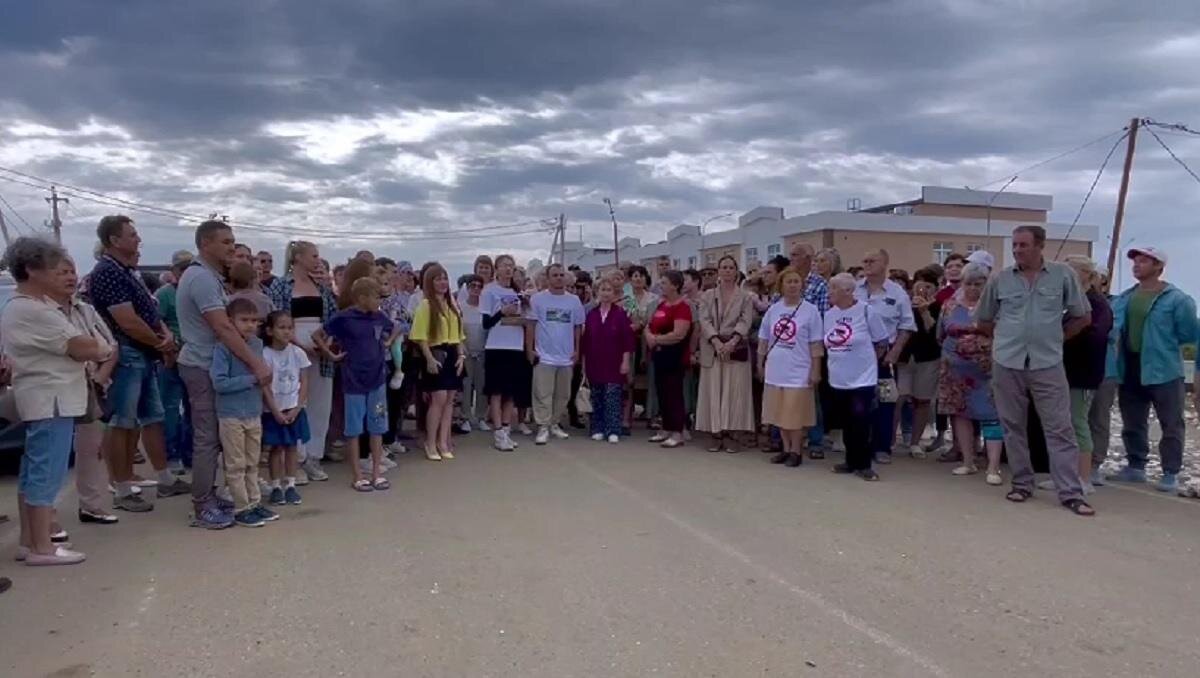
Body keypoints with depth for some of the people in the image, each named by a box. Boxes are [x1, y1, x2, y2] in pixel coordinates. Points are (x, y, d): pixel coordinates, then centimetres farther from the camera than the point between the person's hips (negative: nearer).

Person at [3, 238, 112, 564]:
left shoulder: (30, 306, 15)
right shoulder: (32, 311, -18)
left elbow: (68, 346, 13)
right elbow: (82, 347, -19)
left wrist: (95, 349, -5)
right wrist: (105, 349, 1)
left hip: (45, 398, 11)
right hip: (50, 400, -11)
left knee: (33, 472, 14)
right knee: (46, 474, -5)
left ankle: (28, 542, 22)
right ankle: (41, 548, 1)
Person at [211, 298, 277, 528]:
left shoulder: (258, 344, 3)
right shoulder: (223, 347, -15)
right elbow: (219, 382, -21)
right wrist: (251, 379, -20)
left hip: (254, 414, 6)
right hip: (231, 416, -6)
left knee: (252, 464, 17)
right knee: (236, 466, 6)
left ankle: (255, 503, 27)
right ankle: (241, 509, 14)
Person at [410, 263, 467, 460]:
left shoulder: (452, 305, 14)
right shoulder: (425, 305, -6)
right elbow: (421, 336, -12)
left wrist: (461, 355, 6)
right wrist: (429, 358, -18)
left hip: (452, 354, 7)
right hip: (436, 354, -7)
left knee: (449, 399, 7)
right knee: (439, 398, -10)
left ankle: (443, 442, 13)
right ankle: (430, 444, 0)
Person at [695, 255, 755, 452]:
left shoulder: (745, 297, 7)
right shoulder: (708, 295, 11)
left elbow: (745, 321, -5)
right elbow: (704, 321, -1)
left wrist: (732, 341, -21)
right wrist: (716, 341, -16)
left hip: (736, 349, -1)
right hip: (712, 349, 1)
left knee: (734, 392, -2)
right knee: (713, 392, 0)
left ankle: (729, 433, 3)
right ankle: (716, 433, 5)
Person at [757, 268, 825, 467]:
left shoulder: (810, 310, -6)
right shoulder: (773, 310, 5)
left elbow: (816, 344, -6)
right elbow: (764, 339, 12)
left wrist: (815, 370, -8)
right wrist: (760, 363, 12)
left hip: (798, 372, -4)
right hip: (775, 370, 4)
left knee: (796, 414, 2)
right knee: (779, 413, 12)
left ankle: (795, 452, 15)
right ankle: (786, 449, 25)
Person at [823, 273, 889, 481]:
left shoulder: (866, 311, -12)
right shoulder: (829, 314, 4)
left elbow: (882, 342, -4)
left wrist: (866, 361, 3)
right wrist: (837, 361, 11)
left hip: (862, 378, -5)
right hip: (838, 379, 5)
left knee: (861, 423, -5)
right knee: (846, 423, 12)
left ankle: (863, 464, 7)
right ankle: (851, 461, 24)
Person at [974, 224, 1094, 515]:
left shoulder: (1063, 275, 0)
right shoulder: (999, 279, 3)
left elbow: (1083, 317, 9)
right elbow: (983, 321, 14)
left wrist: (1055, 338, 6)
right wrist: (1007, 338, 8)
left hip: (1048, 364, -1)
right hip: (1007, 363, 2)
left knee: (1060, 429, 0)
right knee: (1013, 427, 9)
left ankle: (1071, 492, 5)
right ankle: (1022, 483, 21)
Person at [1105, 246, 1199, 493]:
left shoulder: (1176, 299, -9)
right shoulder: (1123, 299, 8)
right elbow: (1111, 328, 13)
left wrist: (1162, 343, 1)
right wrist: (1115, 341, -5)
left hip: (1164, 370, -5)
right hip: (1129, 369, 6)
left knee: (1171, 425, 2)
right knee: (1132, 424, 13)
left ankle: (1171, 473, 9)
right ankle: (1136, 467, 25)